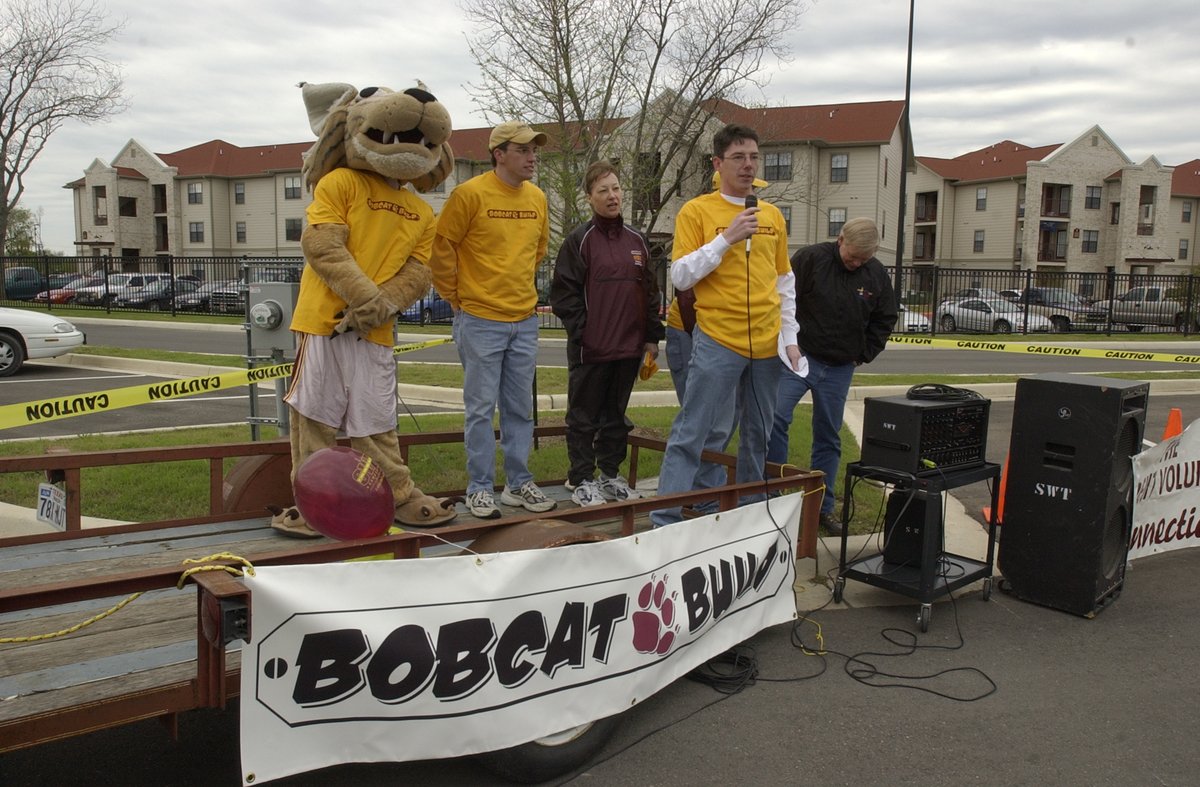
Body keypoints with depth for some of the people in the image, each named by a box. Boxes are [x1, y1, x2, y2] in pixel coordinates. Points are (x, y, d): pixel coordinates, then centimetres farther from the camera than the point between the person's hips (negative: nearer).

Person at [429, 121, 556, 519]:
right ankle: (480, 488, 12)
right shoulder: (470, 194, -11)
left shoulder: (538, 198, 8)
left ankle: (518, 483, 23)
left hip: (524, 320, 6)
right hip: (480, 321, -6)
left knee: (520, 408, 11)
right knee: (481, 407, 1)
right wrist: (457, 296, -3)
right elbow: (441, 248, -8)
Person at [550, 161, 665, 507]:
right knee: (585, 416, 5)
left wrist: (652, 336, 10)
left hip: (629, 347, 5)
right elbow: (563, 292, -7)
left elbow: (650, 292, 15)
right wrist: (581, 331, -12)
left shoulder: (637, 240, 11)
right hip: (591, 348, -5)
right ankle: (581, 479, 15)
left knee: (616, 414, 15)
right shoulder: (579, 240, -4)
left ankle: (610, 473, 28)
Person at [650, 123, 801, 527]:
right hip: (718, 341, -5)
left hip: (767, 345, 5)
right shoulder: (697, 211, -1)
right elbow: (680, 276, -8)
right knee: (691, 433, -5)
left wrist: (789, 337, 11)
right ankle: (664, 521, 1)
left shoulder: (772, 215, 13)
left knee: (758, 435, 13)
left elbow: (784, 282, 18)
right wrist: (727, 238, -16)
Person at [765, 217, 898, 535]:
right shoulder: (810, 258, -10)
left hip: (840, 368, 4)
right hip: (800, 357, -3)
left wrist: (863, 354, 8)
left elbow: (884, 320, 15)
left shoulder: (876, 275, 3)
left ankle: (823, 506, 18)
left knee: (829, 437, 9)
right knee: (776, 417, -19)